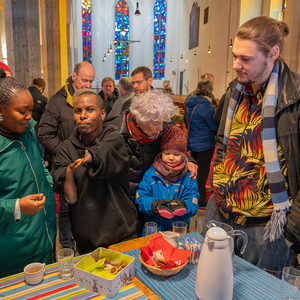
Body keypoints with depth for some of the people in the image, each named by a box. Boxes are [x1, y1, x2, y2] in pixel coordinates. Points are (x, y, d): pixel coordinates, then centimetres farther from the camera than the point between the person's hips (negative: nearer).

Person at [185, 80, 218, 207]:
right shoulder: (205, 105, -22)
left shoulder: (189, 103, 4)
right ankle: (200, 200, 12)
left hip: (193, 142, 8)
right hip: (204, 144, -8)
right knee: (202, 172, 2)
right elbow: (214, 126, -16)